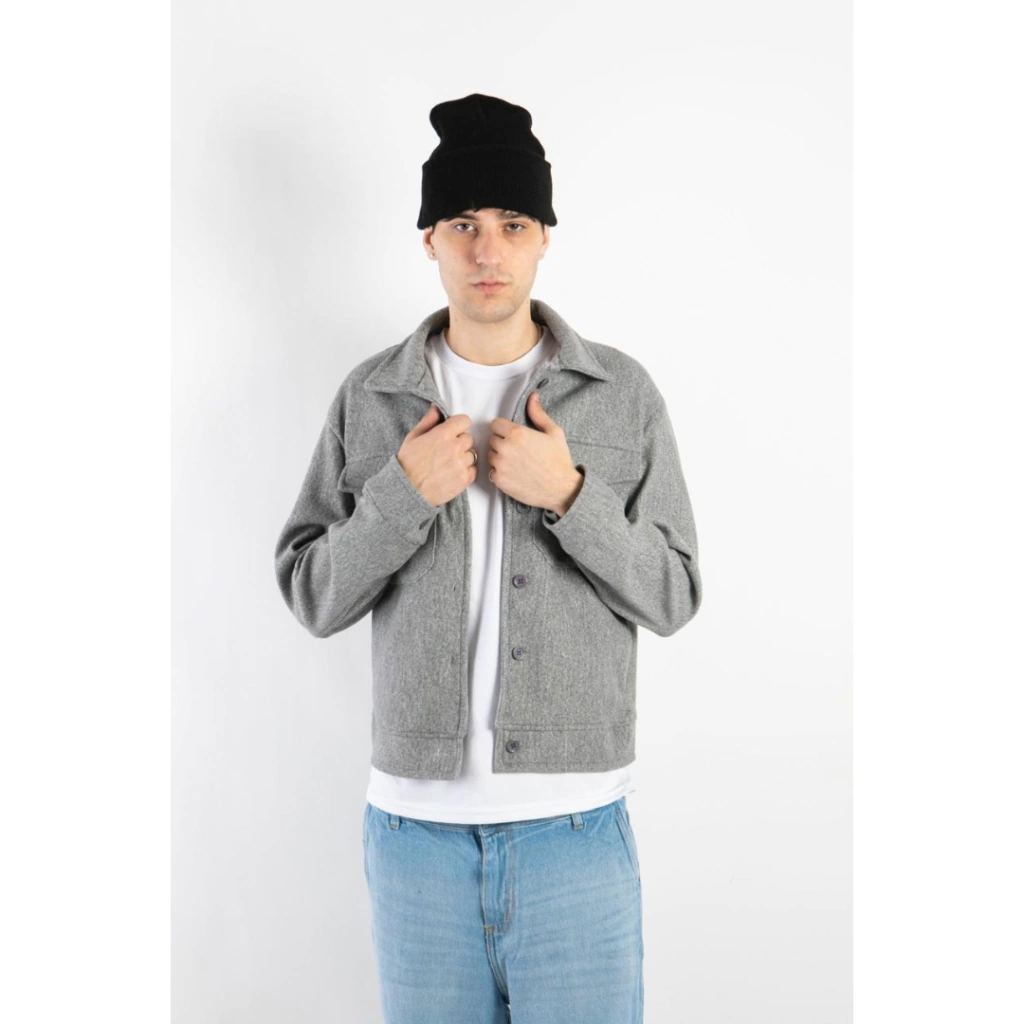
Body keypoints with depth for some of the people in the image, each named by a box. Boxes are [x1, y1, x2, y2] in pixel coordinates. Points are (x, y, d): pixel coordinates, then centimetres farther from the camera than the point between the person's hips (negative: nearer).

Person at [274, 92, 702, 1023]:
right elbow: (311, 596, 2)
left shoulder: (623, 394, -1)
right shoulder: (370, 397, 2)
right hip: (415, 819, 2)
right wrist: (402, 493, -14)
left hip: (576, 819, -1)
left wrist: (569, 495, -16)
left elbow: (672, 598, -1)